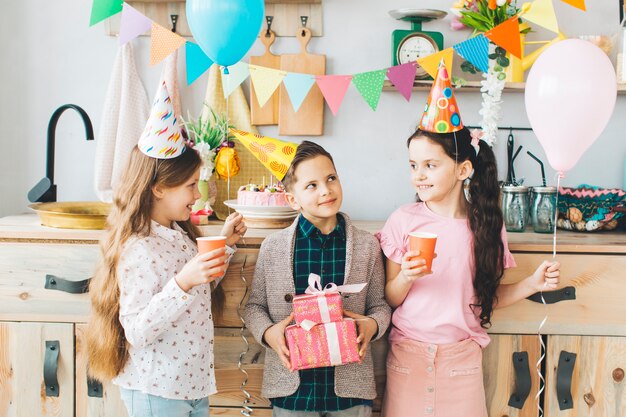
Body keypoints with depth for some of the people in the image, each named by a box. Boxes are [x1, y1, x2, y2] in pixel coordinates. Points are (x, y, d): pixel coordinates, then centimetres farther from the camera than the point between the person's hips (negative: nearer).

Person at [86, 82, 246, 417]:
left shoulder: (180, 234, 4)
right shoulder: (139, 250, -22)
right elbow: (137, 333, -24)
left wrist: (225, 245, 8)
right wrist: (182, 283, -34)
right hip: (156, 390, -8)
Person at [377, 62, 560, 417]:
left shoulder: (485, 225, -2)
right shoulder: (404, 220, -6)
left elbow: (488, 295, 7)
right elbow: (390, 298, -3)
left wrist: (532, 284, -6)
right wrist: (406, 277, -23)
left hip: (462, 358, 1)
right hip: (408, 353, -1)